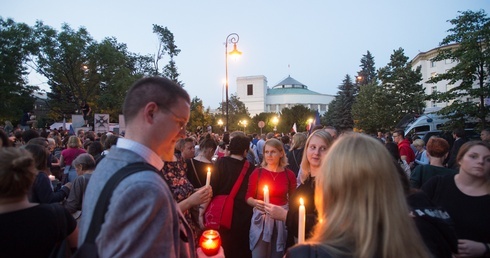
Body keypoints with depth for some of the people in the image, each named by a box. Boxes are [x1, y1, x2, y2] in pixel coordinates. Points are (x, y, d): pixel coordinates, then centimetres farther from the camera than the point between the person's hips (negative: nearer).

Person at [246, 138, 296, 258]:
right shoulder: (257, 172, -5)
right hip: (261, 218, -1)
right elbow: (248, 197, 0)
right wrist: (255, 202, -20)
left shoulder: (289, 174, -2)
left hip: (282, 219, 1)